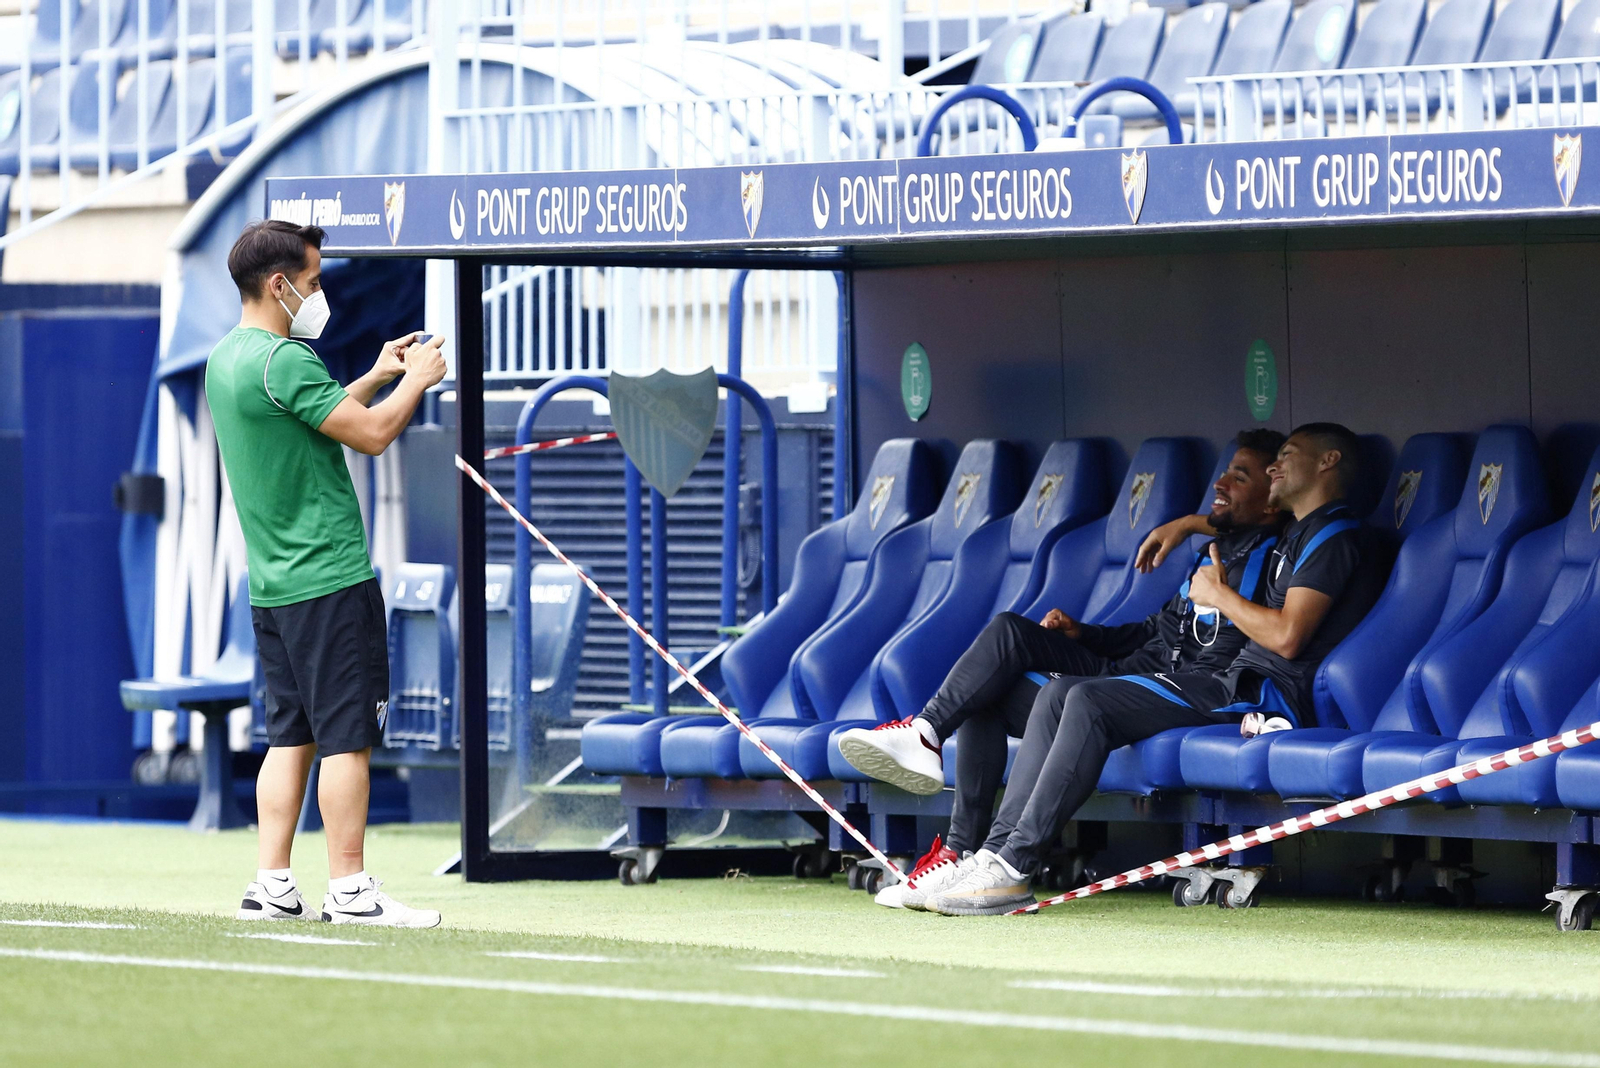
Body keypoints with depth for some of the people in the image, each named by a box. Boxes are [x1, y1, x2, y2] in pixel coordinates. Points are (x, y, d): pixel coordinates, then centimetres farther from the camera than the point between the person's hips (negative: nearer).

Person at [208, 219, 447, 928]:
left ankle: (272, 888, 9)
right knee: (347, 736, -5)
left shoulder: (225, 358, 13)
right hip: (330, 578, -10)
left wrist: (377, 377, 25)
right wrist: (417, 381, -1)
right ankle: (350, 891, -4)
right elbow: (371, 434, -17)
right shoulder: (283, 360, -17)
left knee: (291, 736, 11)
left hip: (273, 584, 10)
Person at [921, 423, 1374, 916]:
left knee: (1090, 703, -24)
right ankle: (998, 848, -11)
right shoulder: (1296, 535, 27)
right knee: (1059, 694, 1)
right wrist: (1186, 524, 37)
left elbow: (1287, 636, -18)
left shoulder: (1334, 536, -5)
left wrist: (1218, 595, -3)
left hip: (1266, 692, -10)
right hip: (1235, 685, 10)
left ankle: (1013, 867, -28)